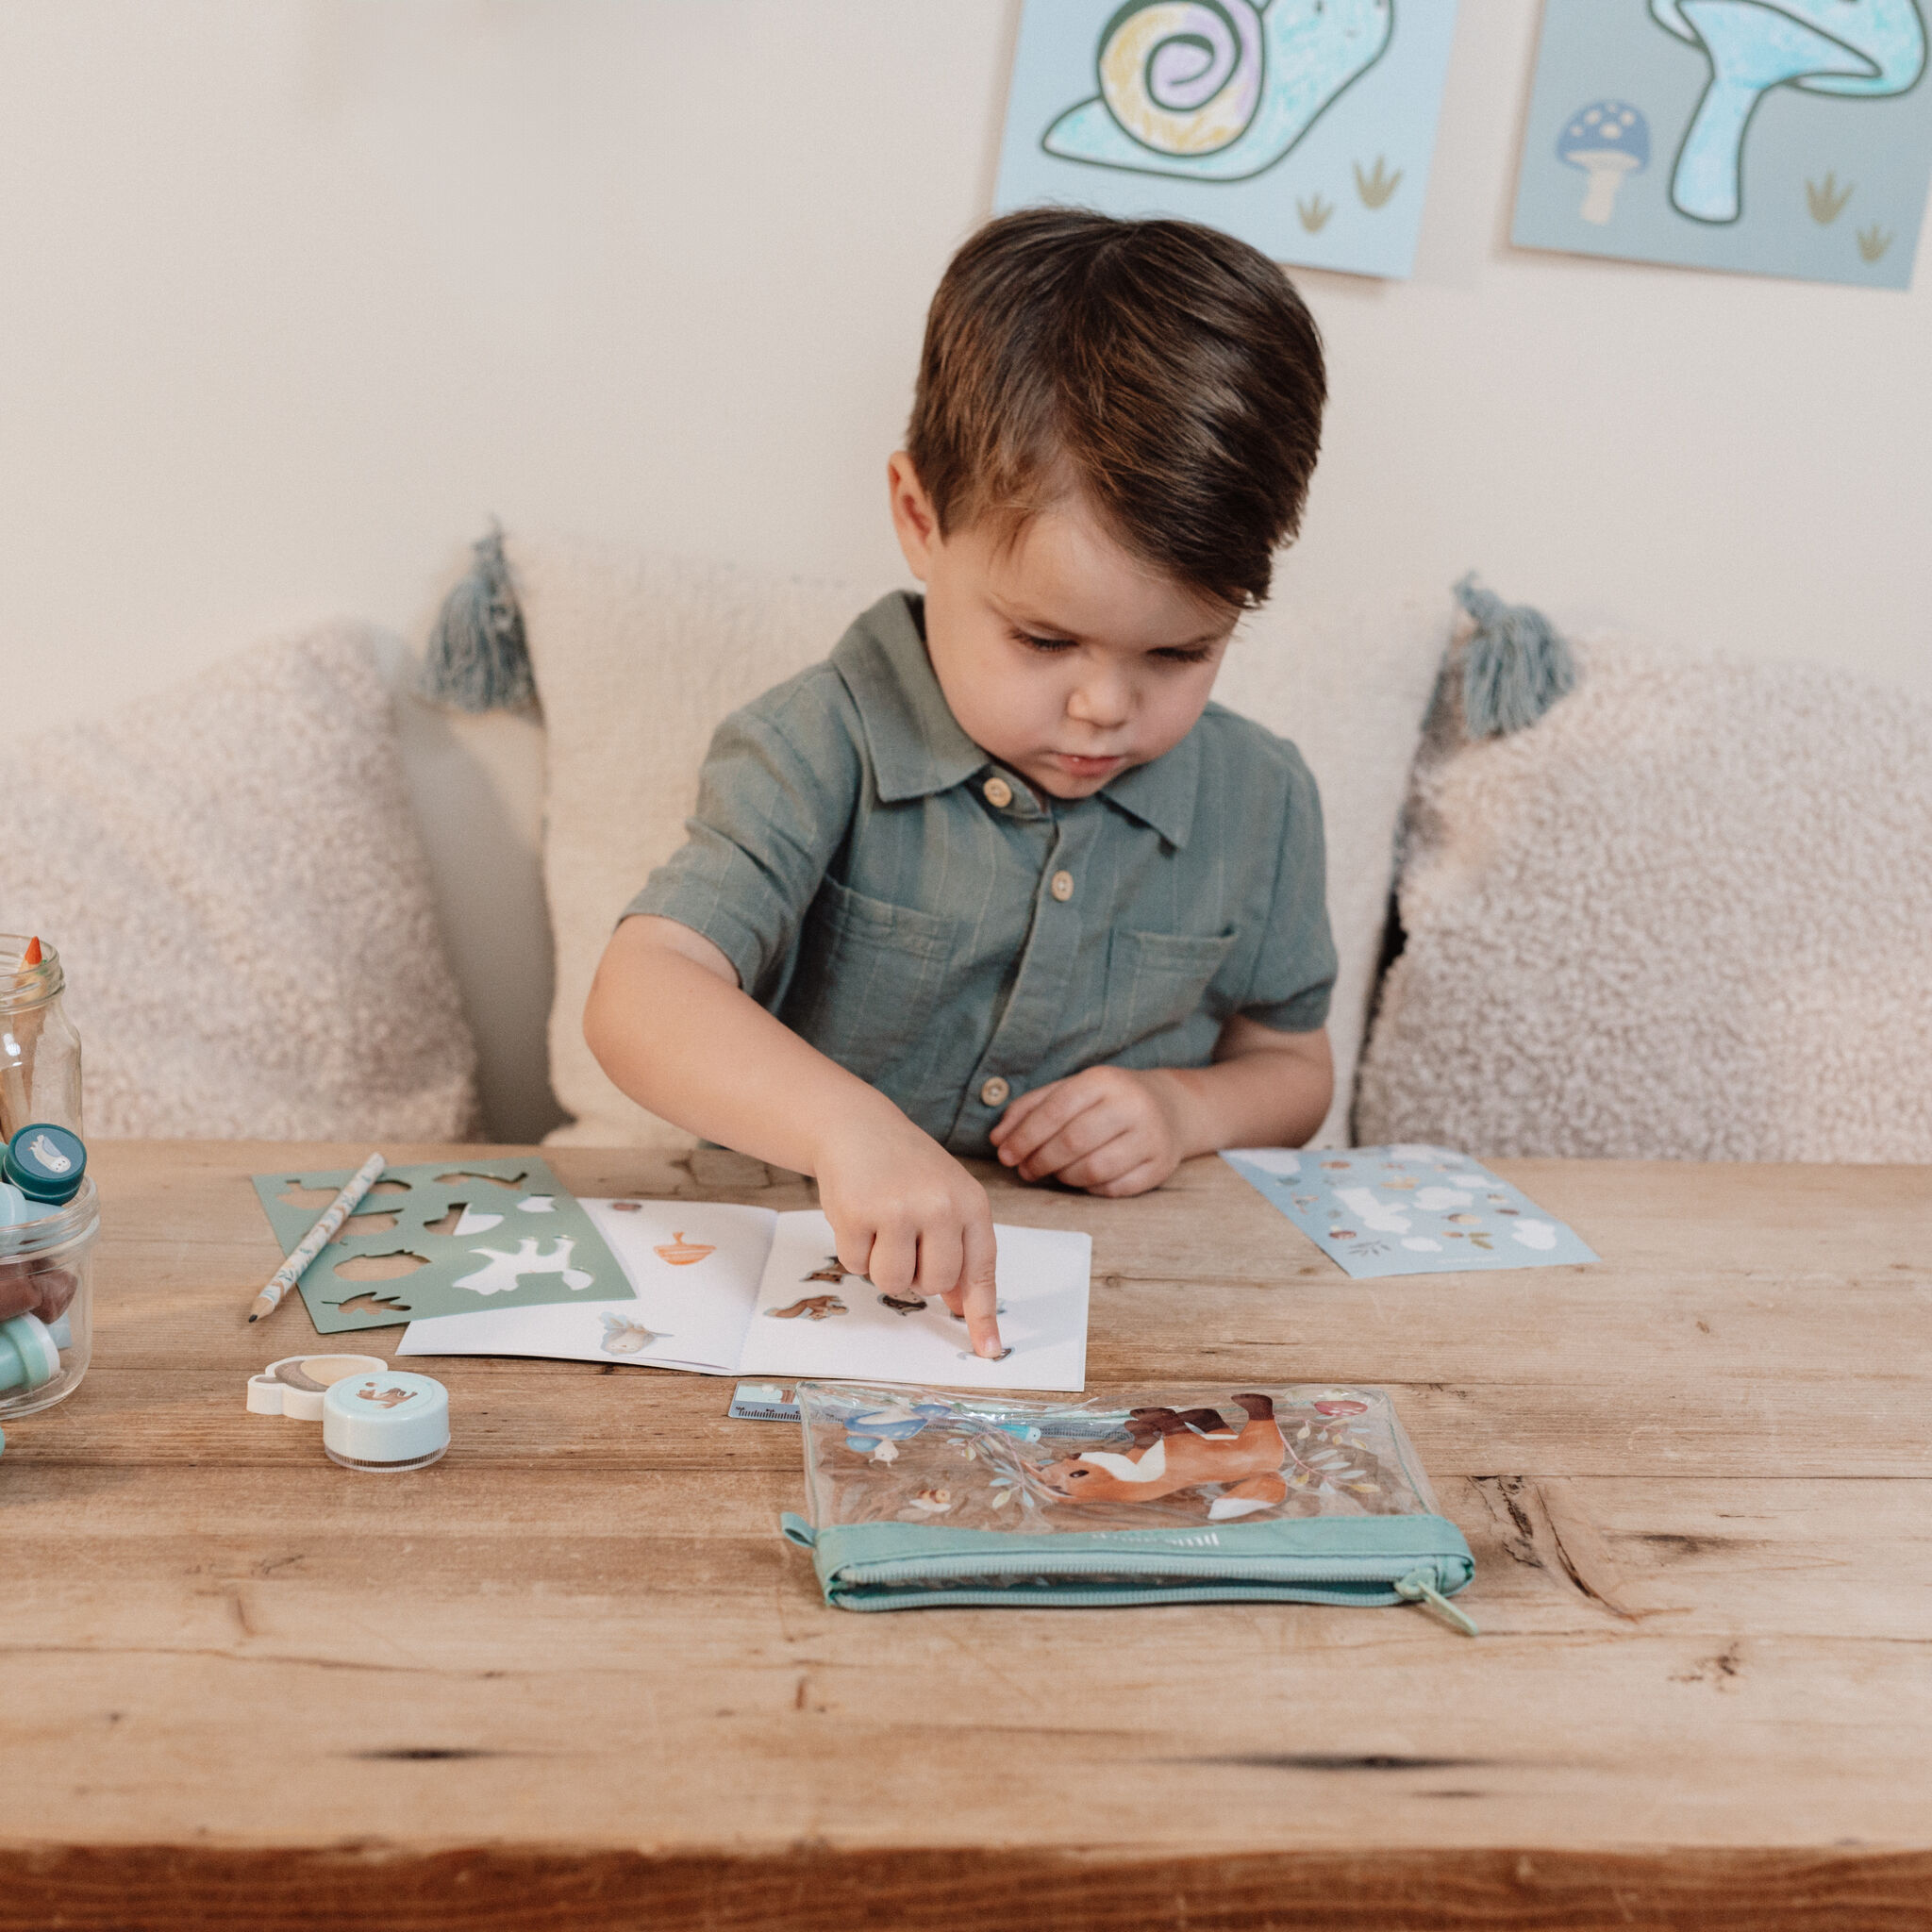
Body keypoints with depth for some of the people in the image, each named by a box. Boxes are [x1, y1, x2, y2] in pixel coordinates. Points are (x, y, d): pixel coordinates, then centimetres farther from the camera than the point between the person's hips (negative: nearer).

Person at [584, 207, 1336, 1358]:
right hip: (824, 1266, -2)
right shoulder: (825, 751, -12)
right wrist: (847, 1124, -42)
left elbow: (1292, 1066, 15)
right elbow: (642, 998, -25)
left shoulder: (1260, 800, 1)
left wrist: (1187, 1112, -7)